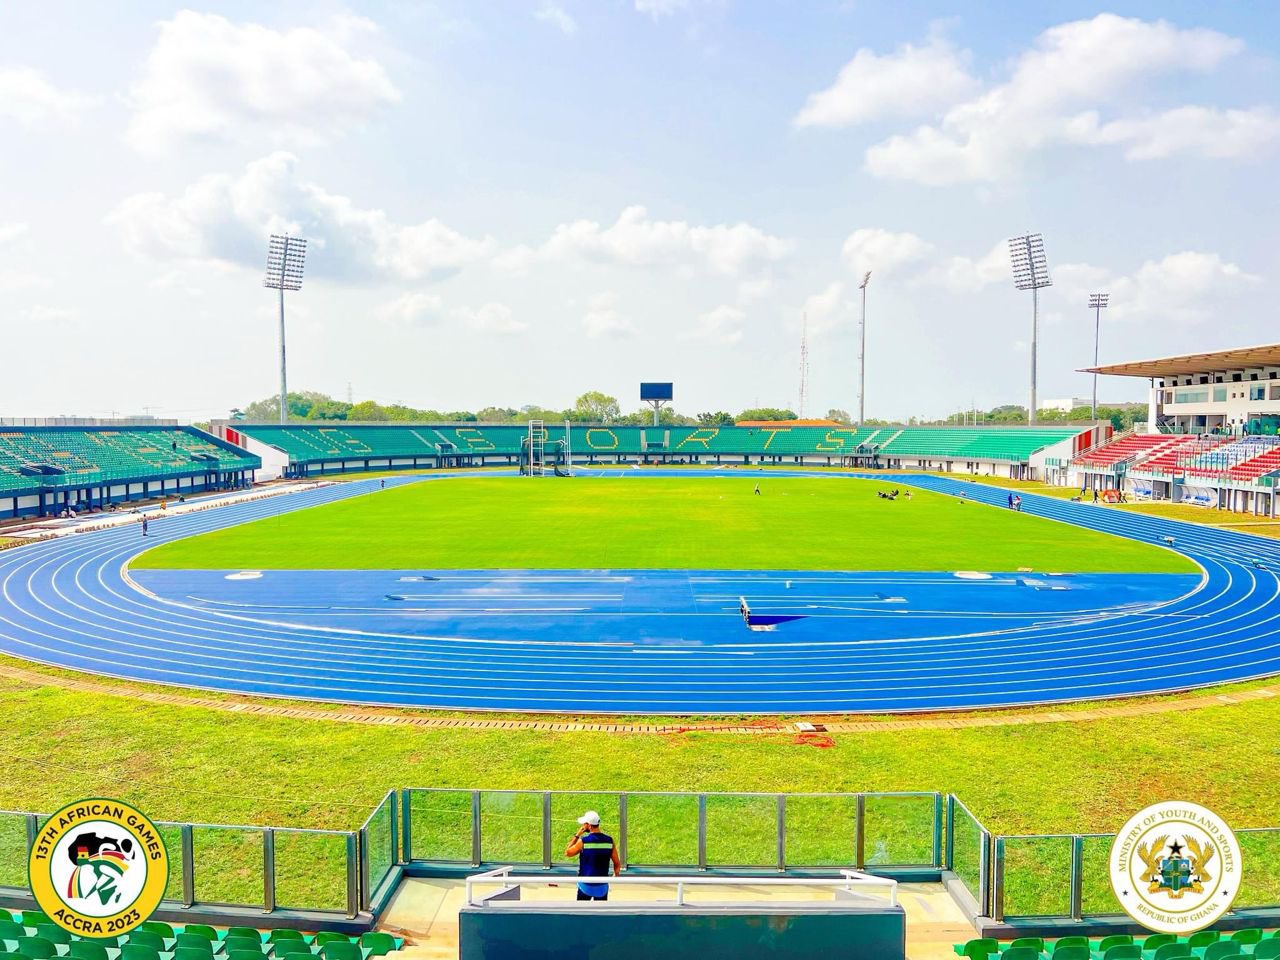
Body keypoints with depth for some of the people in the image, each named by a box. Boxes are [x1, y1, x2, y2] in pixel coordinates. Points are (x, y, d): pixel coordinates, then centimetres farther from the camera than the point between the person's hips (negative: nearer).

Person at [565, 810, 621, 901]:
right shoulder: (609, 841, -6)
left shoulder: (583, 841, -15)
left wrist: (577, 835, 3)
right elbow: (617, 864, -1)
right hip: (602, 886, 2)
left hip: (586, 886, -2)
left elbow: (567, 853, 2)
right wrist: (615, 875, 17)